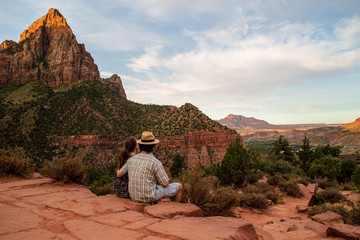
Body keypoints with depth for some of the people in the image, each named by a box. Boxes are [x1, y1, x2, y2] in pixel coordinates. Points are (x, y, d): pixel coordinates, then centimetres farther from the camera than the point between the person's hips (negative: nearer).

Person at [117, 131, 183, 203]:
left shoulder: (132, 159, -1)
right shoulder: (155, 162, -19)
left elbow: (119, 174, 11)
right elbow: (165, 183, -14)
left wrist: (118, 171, 35)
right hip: (149, 197, -6)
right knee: (179, 186, 14)